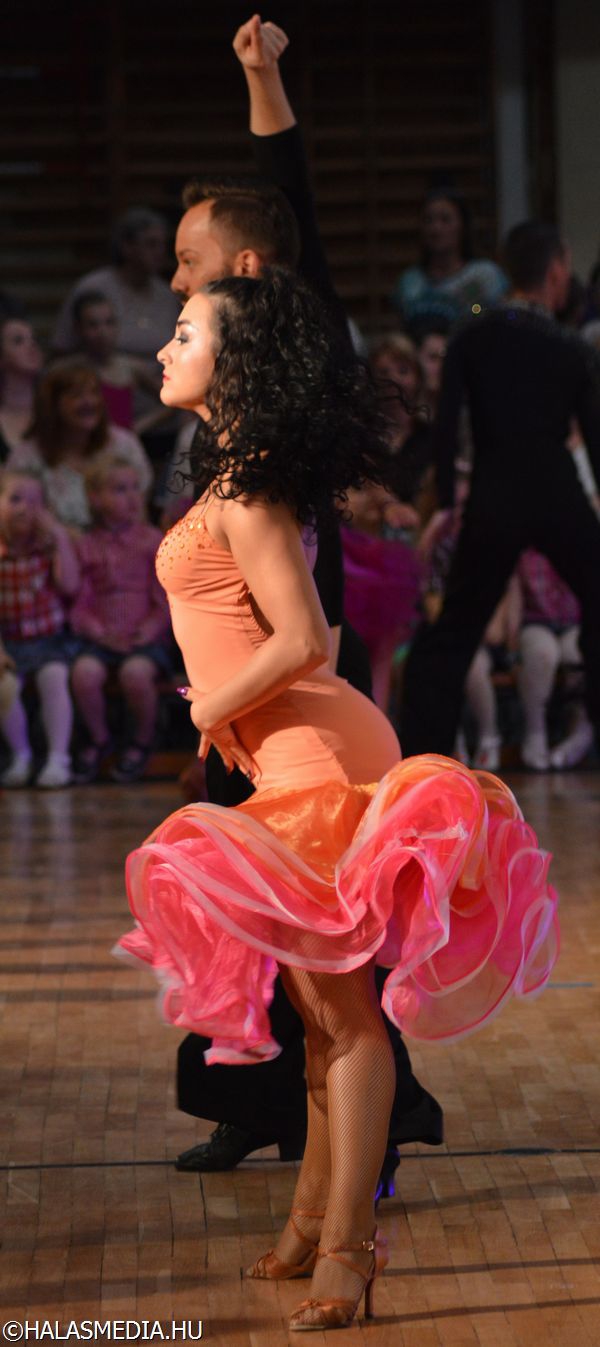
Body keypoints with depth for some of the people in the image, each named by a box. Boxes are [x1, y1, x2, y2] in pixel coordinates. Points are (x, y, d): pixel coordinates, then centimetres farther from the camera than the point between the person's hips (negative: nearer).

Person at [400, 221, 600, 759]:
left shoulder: (472, 340, 3)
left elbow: (446, 422, -4)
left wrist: (444, 503, 0)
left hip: (492, 501, 2)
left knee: (455, 631, 9)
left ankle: (422, 750, 3)